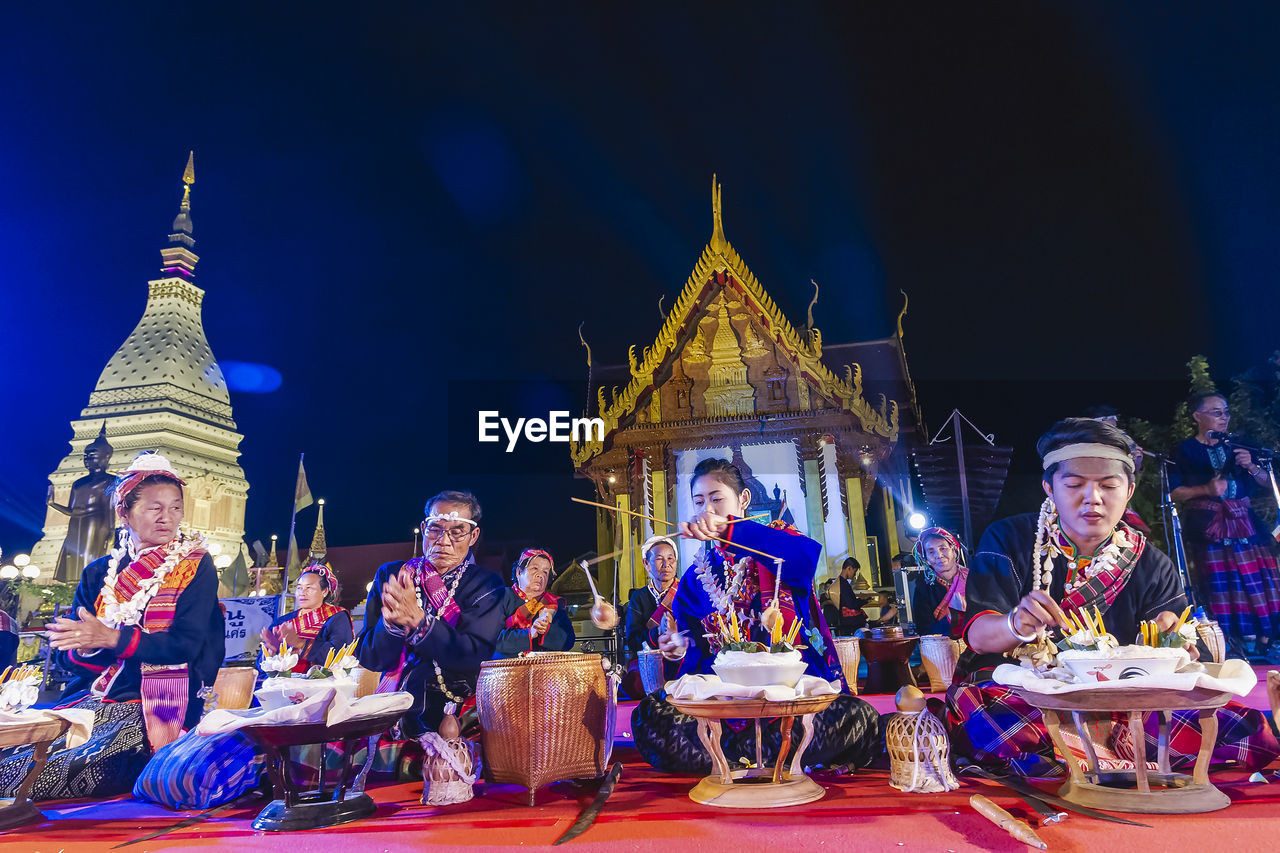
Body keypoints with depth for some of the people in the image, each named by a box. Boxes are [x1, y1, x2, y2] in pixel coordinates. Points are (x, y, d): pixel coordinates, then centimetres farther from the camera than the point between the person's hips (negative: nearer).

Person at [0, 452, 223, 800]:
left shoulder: (195, 566, -1)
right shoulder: (98, 573, 14)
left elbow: (186, 644, -12)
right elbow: (68, 655, 10)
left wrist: (112, 638, -21)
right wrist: (85, 648, -13)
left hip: (154, 705, -5)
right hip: (93, 699, 5)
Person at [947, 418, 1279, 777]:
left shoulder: (1151, 566, 9)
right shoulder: (1008, 541, 0)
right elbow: (978, 634, -12)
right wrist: (1017, 624, -36)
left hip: (1114, 704, 3)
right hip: (1013, 692, -2)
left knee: (1251, 732, -17)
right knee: (967, 705, -38)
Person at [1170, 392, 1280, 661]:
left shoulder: (1235, 447, 17)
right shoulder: (1184, 451, 2)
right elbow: (1173, 492, -4)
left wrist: (1251, 466, -3)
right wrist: (1206, 490, -17)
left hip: (1244, 522, 5)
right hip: (1208, 525, -5)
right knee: (1220, 581, -9)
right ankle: (1231, 641, -4)